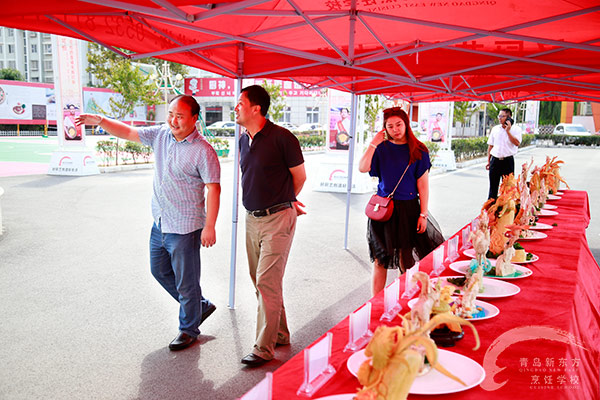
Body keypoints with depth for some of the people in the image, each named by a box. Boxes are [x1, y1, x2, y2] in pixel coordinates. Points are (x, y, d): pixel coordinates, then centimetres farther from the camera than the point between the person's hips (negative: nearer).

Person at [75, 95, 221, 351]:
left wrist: (209, 227, -19)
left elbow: (213, 189, -17)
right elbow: (128, 132, 10)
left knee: (186, 281, 5)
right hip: (160, 223, 8)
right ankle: (200, 306, 37)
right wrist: (99, 121, -5)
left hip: (185, 228, -8)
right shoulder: (161, 135, 4)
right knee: (159, 271, 22)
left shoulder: (203, 151, -17)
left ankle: (188, 329, 26)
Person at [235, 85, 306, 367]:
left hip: (278, 219, -8)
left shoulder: (282, 138, -13)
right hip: (252, 219, 8)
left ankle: (264, 348, 3)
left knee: (267, 281, -8)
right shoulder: (244, 141, 9)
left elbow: (299, 176, -2)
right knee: (260, 281, 13)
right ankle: (280, 334, 29)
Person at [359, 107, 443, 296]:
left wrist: (423, 214, -5)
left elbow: (423, 184, -1)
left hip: (408, 209, -1)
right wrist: (373, 144, -12)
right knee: (380, 260, 6)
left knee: (406, 261, 5)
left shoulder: (418, 151, 0)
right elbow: (363, 168, -11)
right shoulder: (382, 148, 3)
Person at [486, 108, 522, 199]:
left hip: (508, 160, -3)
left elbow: (517, 143, -17)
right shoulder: (495, 129, 11)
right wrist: (488, 161, 8)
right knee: (493, 185, 7)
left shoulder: (516, 129, 0)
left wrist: (508, 131, -16)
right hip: (495, 160, 3)